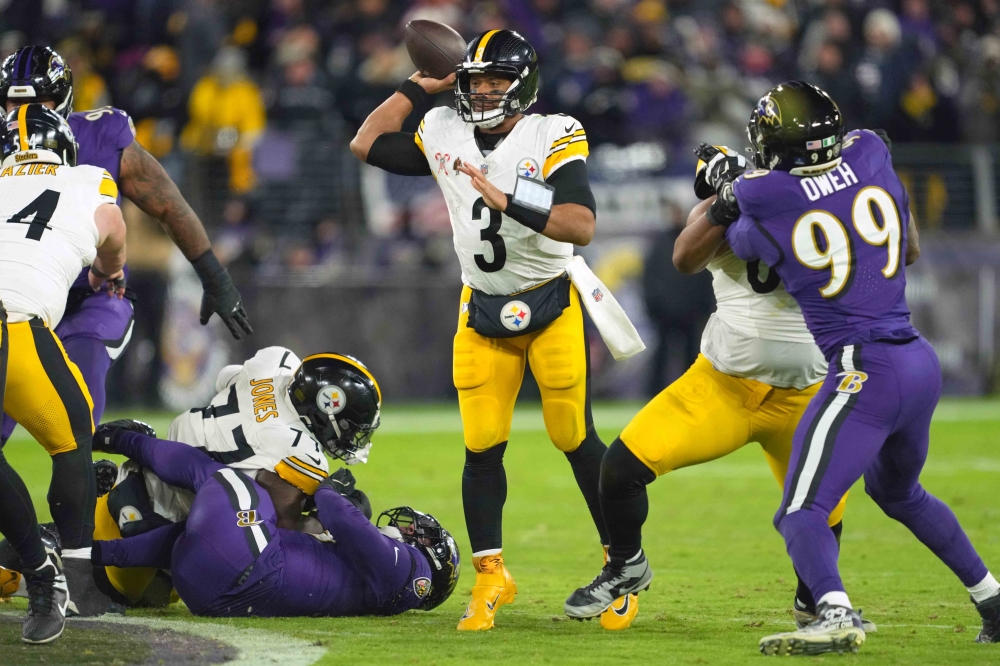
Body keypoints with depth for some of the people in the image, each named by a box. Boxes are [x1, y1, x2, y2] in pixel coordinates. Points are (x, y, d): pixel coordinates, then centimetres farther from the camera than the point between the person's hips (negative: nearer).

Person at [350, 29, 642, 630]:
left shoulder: (553, 139, -16)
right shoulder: (444, 136, -1)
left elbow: (582, 226, -26)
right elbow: (366, 146, 9)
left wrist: (508, 202, -37)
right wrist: (420, 86, 4)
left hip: (552, 307, -4)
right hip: (483, 311, 4)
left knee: (575, 439, -1)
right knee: (482, 446, -1)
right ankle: (491, 576, 10)